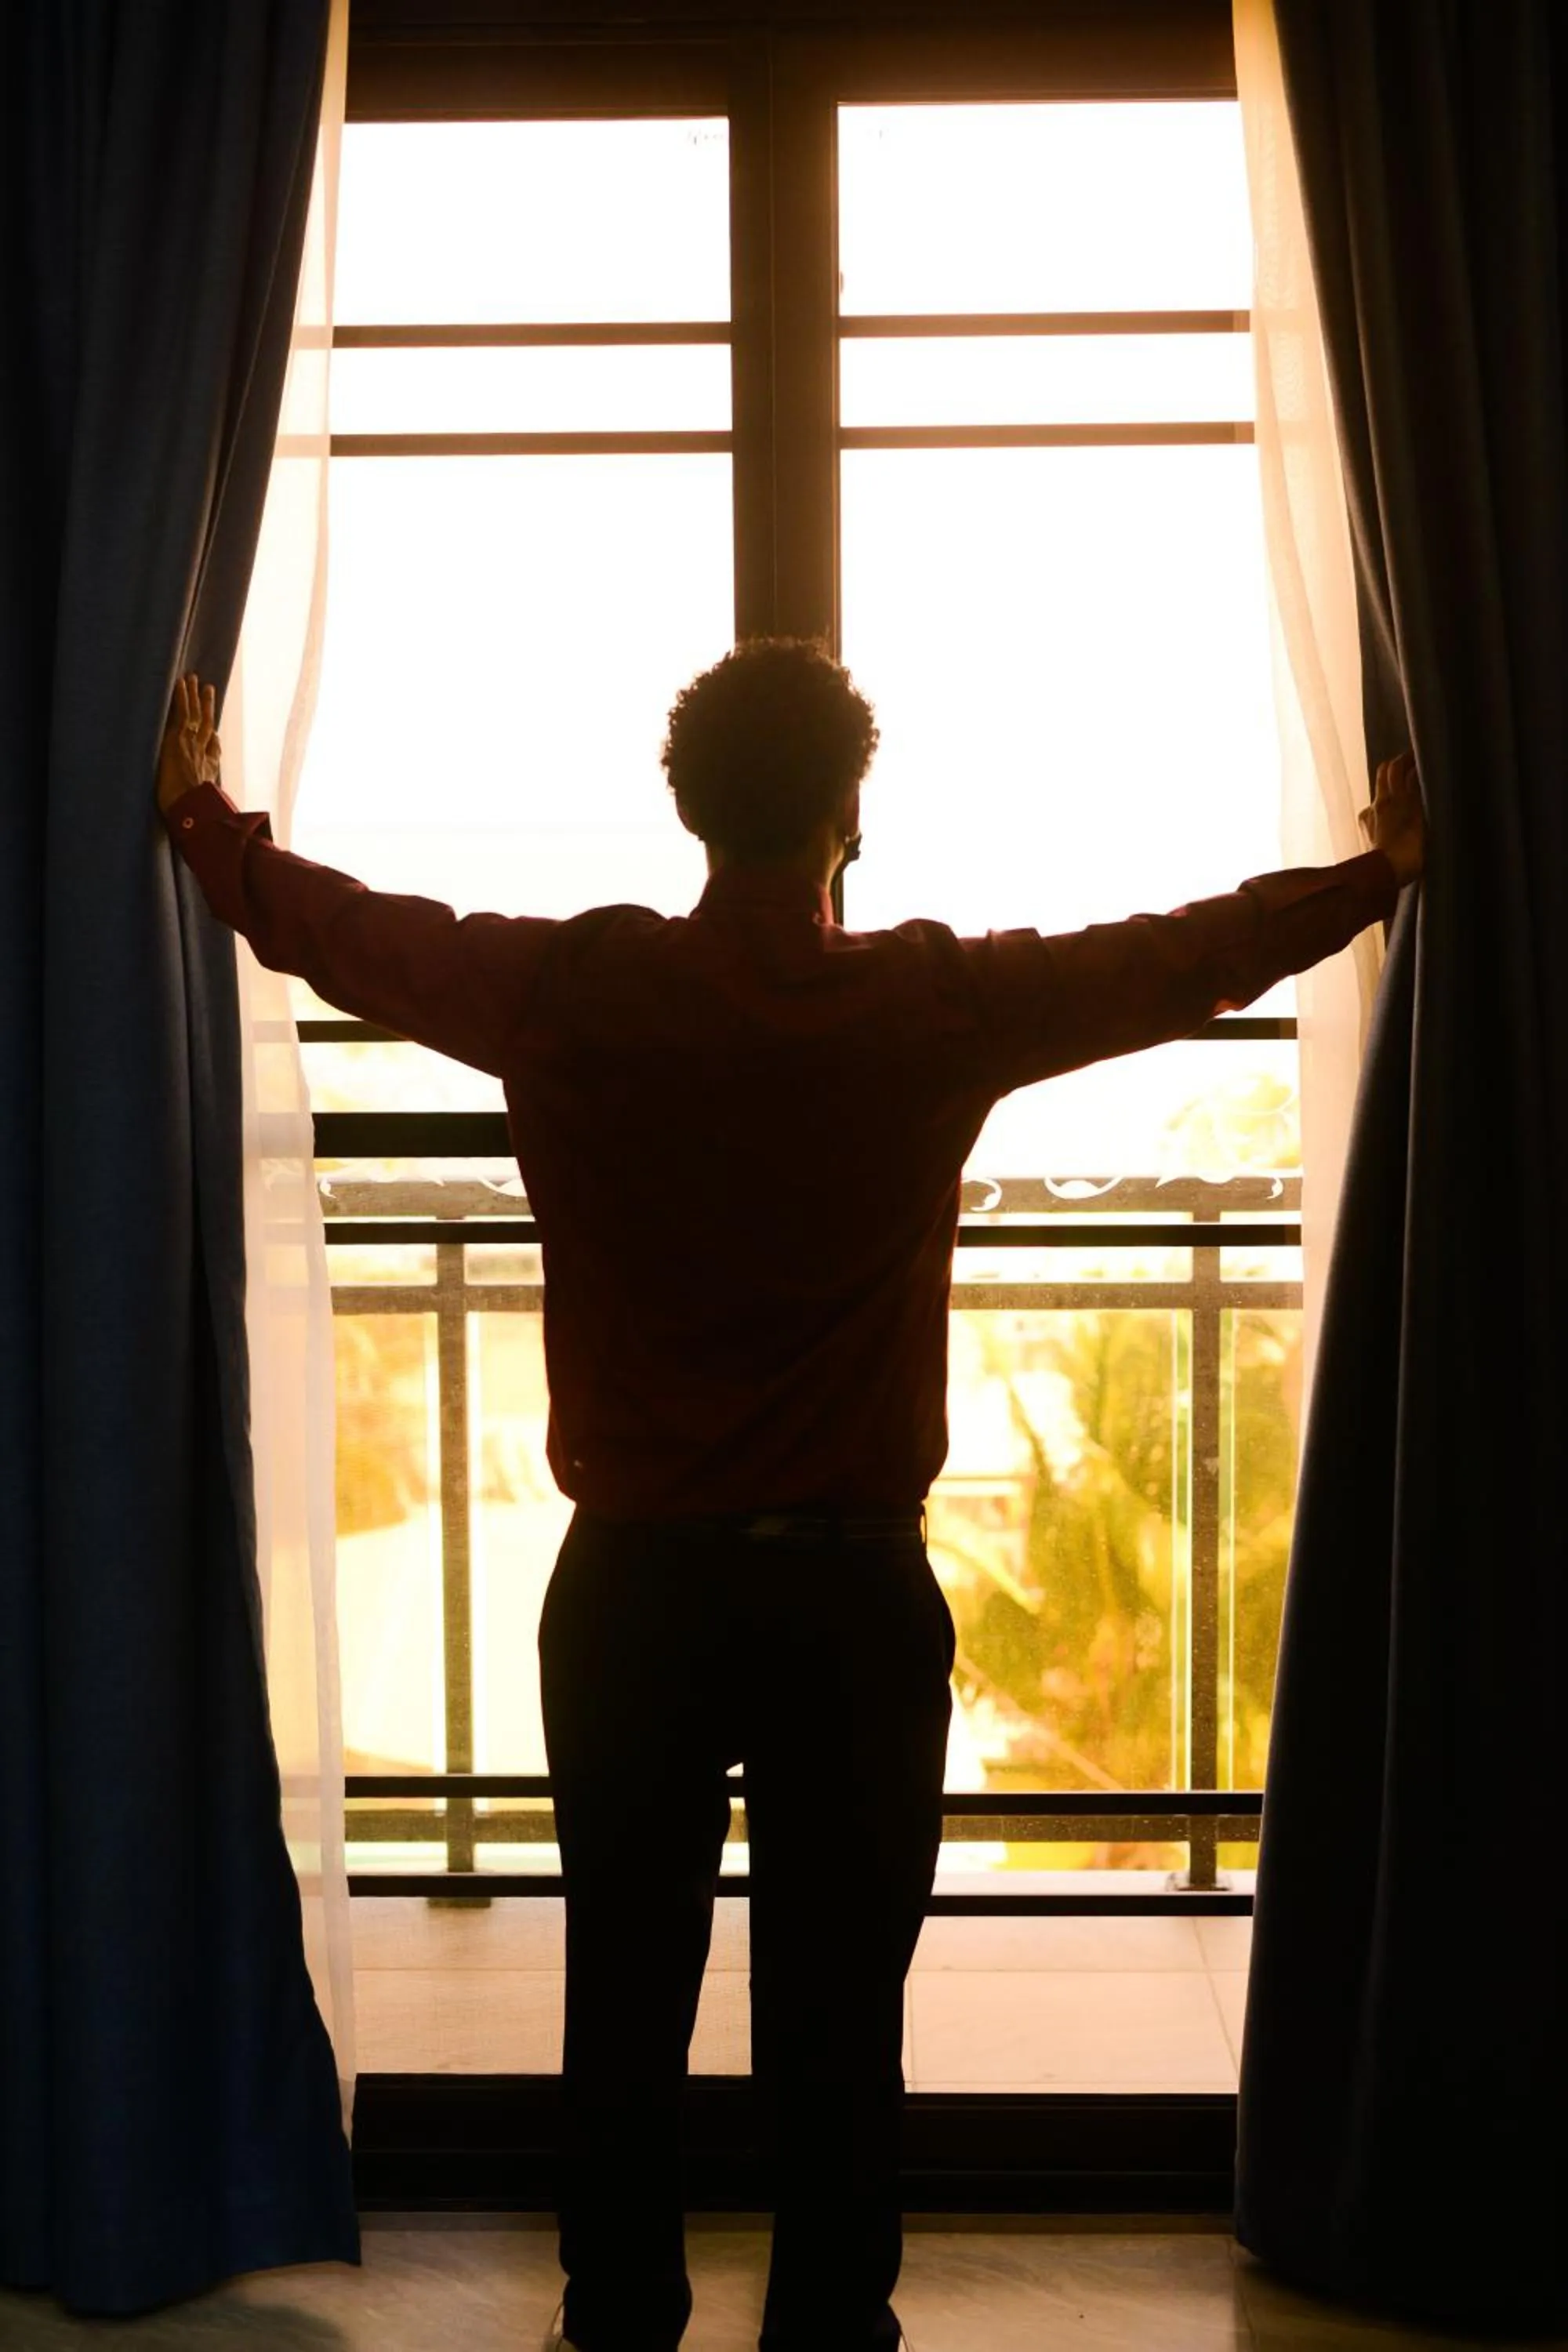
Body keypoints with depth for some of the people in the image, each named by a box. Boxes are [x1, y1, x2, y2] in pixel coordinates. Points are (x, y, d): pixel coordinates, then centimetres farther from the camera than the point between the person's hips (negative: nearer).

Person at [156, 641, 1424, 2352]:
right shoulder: (942, 1005, -7)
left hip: (631, 1594, 1)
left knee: (625, 1999, 14)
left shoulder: (569, 991, -6)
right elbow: (1196, 955, 6)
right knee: (839, 2015, 9)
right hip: (853, 1598, -1)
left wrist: (197, 814, 29)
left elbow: (335, 925, 10)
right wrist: (1386, 867, 23)